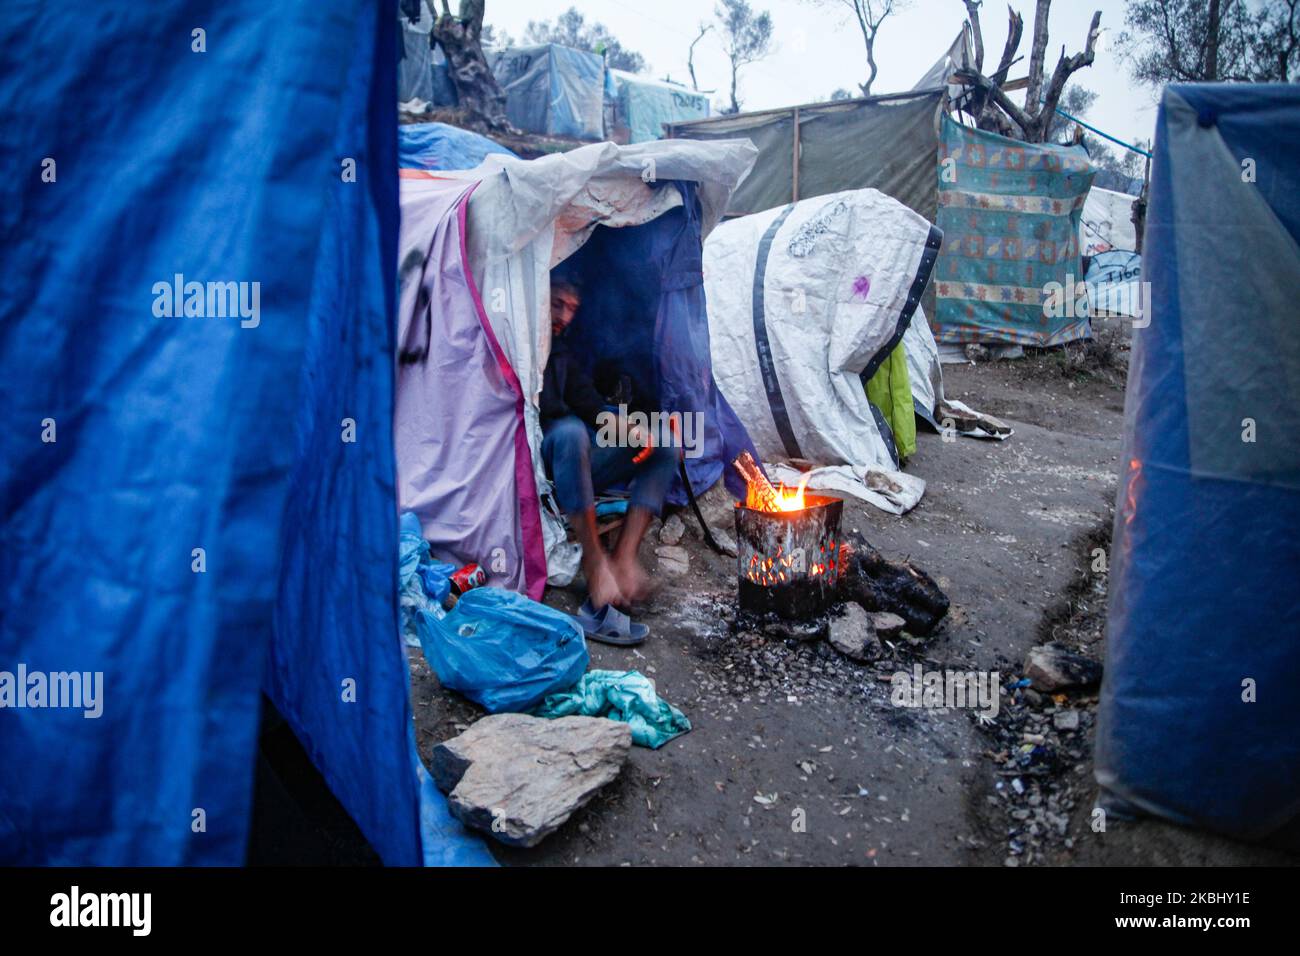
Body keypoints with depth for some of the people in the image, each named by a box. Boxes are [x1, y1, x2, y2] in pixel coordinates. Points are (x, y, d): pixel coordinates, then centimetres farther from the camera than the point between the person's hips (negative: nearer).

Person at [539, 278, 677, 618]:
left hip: (573, 464, 8)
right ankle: (595, 561, -34)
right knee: (571, 432, -41)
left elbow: (591, 406, 14)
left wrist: (628, 429, -3)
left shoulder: (563, 353, 23)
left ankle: (624, 556, -20)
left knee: (665, 448, -5)